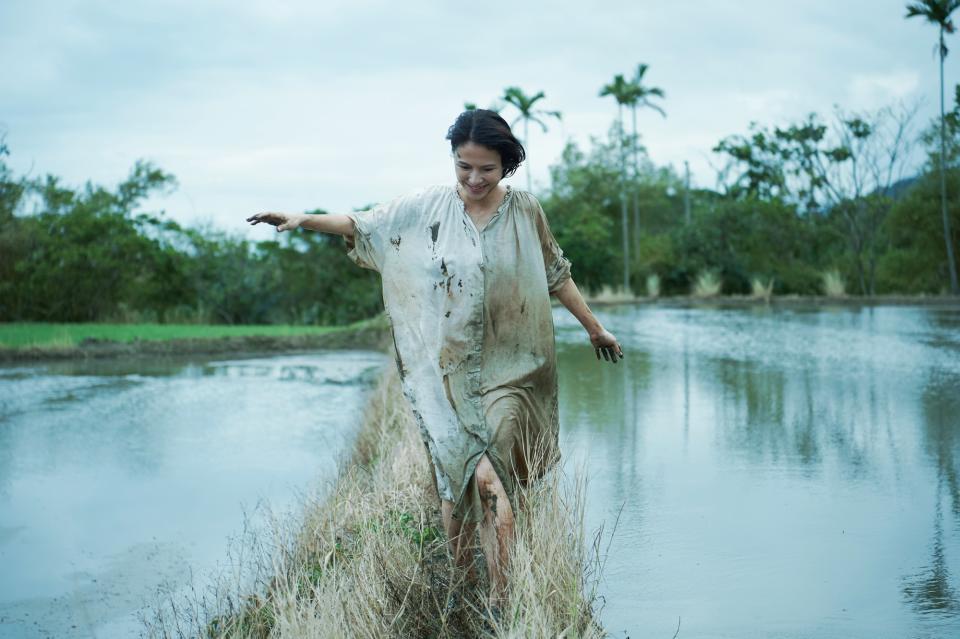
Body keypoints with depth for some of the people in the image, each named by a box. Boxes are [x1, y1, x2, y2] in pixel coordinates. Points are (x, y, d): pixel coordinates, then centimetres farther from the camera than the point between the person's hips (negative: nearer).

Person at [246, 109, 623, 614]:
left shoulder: (524, 210, 1)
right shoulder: (427, 207, 0)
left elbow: (555, 274, 11)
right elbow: (364, 226, 6)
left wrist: (594, 327, 17)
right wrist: (303, 219, -4)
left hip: (505, 370, -1)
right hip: (445, 371, 1)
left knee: (489, 476, -12)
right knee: (454, 479, 3)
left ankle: (499, 598, -7)